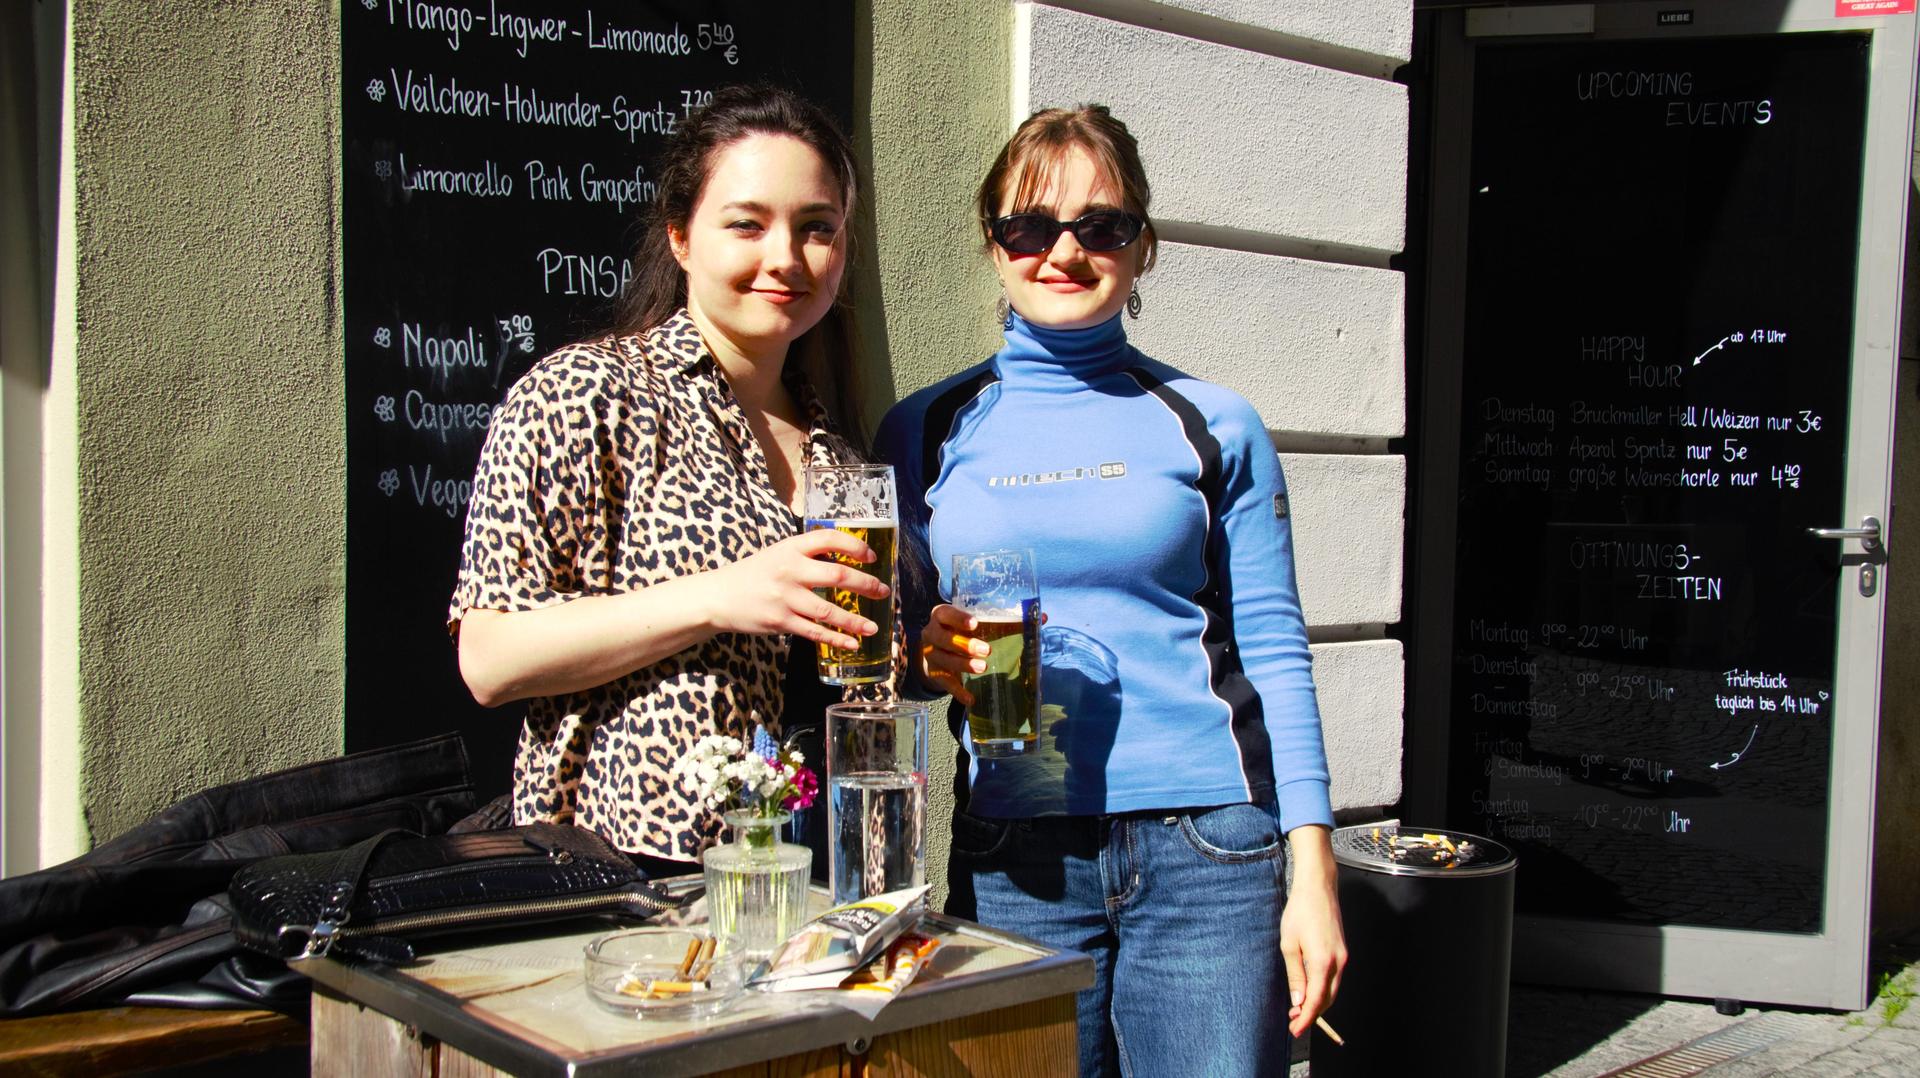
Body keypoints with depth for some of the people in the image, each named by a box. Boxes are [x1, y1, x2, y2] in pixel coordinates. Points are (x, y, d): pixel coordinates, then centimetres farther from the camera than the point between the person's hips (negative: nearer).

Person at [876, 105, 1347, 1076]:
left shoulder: (1214, 426, 5)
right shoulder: (926, 432, 8)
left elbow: (1273, 651, 3)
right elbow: (889, 650, 13)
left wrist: (1313, 869, -3)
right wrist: (933, 656, -10)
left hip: (1207, 849, 0)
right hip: (1011, 854, 1)